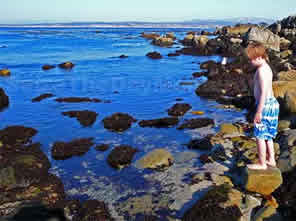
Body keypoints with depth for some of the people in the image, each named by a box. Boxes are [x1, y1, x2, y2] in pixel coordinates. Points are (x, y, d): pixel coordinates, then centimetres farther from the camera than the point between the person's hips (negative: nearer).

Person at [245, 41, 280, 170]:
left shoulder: (261, 70, -18)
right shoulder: (267, 68, 12)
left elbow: (263, 92, -23)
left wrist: (258, 112, -21)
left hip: (265, 105, -10)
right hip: (272, 103, 10)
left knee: (260, 135, 0)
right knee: (267, 135, 19)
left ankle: (262, 164, 9)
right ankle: (271, 160, 28)